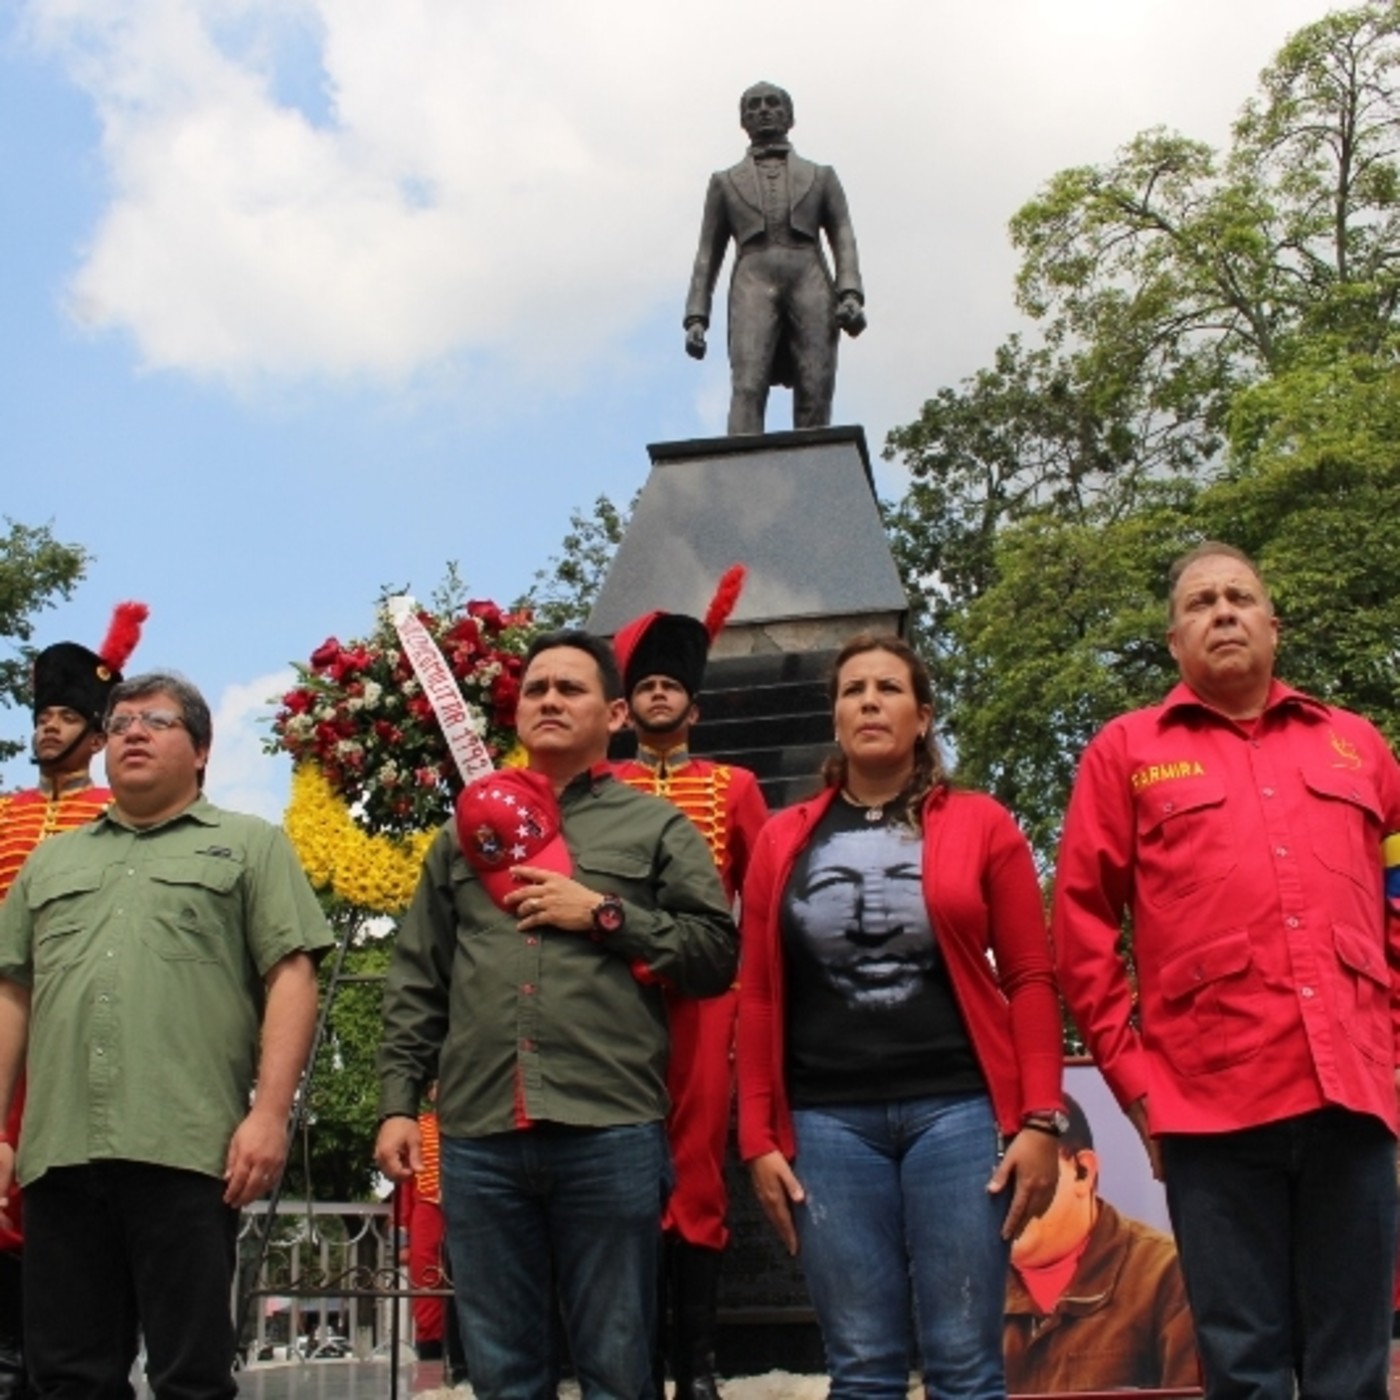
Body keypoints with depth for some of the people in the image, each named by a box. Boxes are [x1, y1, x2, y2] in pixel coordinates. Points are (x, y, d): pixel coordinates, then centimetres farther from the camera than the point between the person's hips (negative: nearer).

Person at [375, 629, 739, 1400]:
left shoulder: (657, 827, 9)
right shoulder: (469, 829, 17)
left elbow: (718, 952, 1)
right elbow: (415, 983, 15)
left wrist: (605, 914, -7)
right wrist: (399, 1102, 7)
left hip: (611, 1133, -3)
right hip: (478, 1136, 3)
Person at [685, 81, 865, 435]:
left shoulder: (821, 177, 25)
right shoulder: (724, 182, 26)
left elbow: (843, 240, 12)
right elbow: (708, 256, 19)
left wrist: (851, 295, -8)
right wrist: (695, 318, 3)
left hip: (810, 285, 1)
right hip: (754, 287, -1)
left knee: (815, 396, -15)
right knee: (747, 389, -23)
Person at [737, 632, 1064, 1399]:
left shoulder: (981, 824, 6)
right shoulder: (784, 840, 11)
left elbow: (1030, 980, 3)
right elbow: (759, 998, 10)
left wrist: (1039, 1119, -5)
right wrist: (758, 1138, 4)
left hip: (957, 1108, -1)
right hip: (827, 1121, 2)